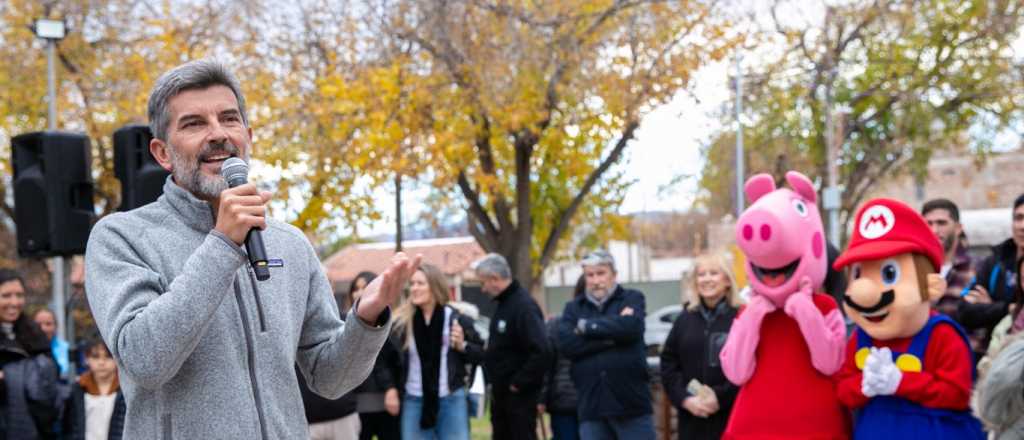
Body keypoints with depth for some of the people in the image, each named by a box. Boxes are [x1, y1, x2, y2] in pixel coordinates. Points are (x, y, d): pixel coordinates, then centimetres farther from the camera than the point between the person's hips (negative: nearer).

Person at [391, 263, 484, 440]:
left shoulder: (456, 320, -4)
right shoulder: (403, 322, 1)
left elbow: (480, 354, 3)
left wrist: (462, 346, -14)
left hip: (451, 401, -2)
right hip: (415, 402, 2)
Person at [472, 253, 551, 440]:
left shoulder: (524, 306, -20)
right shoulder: (503, 304, 12)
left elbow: (541, 352, -29)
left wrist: (518, 383, -21)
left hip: (519, 395, -10)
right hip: (500, 393, 10)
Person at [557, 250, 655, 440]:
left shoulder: (632, 299, 5)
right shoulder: (573, 308, 12)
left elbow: (630, 327, -18)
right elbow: (566, 344, -7)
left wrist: (587, 326, -7)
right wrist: (612, 335, -11)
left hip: (632, 404, -2)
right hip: (591, 407, 3)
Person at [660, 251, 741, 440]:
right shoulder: (685, 319, 12)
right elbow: (668, 364, 9)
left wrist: (721, 397, -16)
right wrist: (684, 399, -5)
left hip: (731, 418, -5)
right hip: (692, 420, 5)